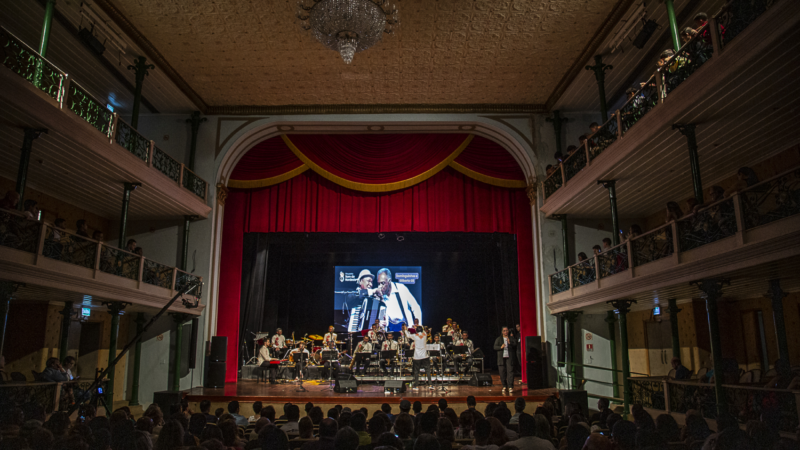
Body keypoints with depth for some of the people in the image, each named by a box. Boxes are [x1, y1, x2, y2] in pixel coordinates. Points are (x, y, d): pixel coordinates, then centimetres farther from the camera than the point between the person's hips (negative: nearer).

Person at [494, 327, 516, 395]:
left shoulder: (511, 339, 10)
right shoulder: (499, 339, 12)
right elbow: (495, 347, 4)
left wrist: (510, 342, -20)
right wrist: (500, 347, -13)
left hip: (509, 358, -1)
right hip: (501, 358, 1)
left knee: (510, 371, -9)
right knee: (502, 372, 1)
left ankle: (510, 387, -7)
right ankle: (504, 386, 12)